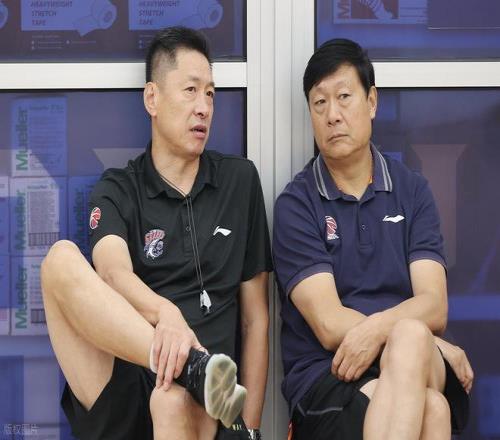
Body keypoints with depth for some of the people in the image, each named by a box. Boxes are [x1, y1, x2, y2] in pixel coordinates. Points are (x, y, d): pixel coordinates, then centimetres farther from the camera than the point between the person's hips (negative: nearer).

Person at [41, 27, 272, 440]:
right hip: (117, 395, 2)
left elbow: (255, 316, 14)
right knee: (62, 259, -26)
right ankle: (195, 370, -32)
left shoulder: (239, 179, 14)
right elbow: (113, 272, -13)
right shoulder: (116, 191, 11)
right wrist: (165, 314, -37)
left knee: (173, 401, -40)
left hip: (197, 404, -2)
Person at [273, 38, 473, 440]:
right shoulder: (296, 204, 2)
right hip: (324, 378, -3)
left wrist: (379, 329, -21)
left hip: (418, 367, 4)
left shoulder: (412, 191, 12)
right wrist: (436, 347, -7)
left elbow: (434, 307, 0)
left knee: (409, 341, -34)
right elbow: (330, 325, -7)